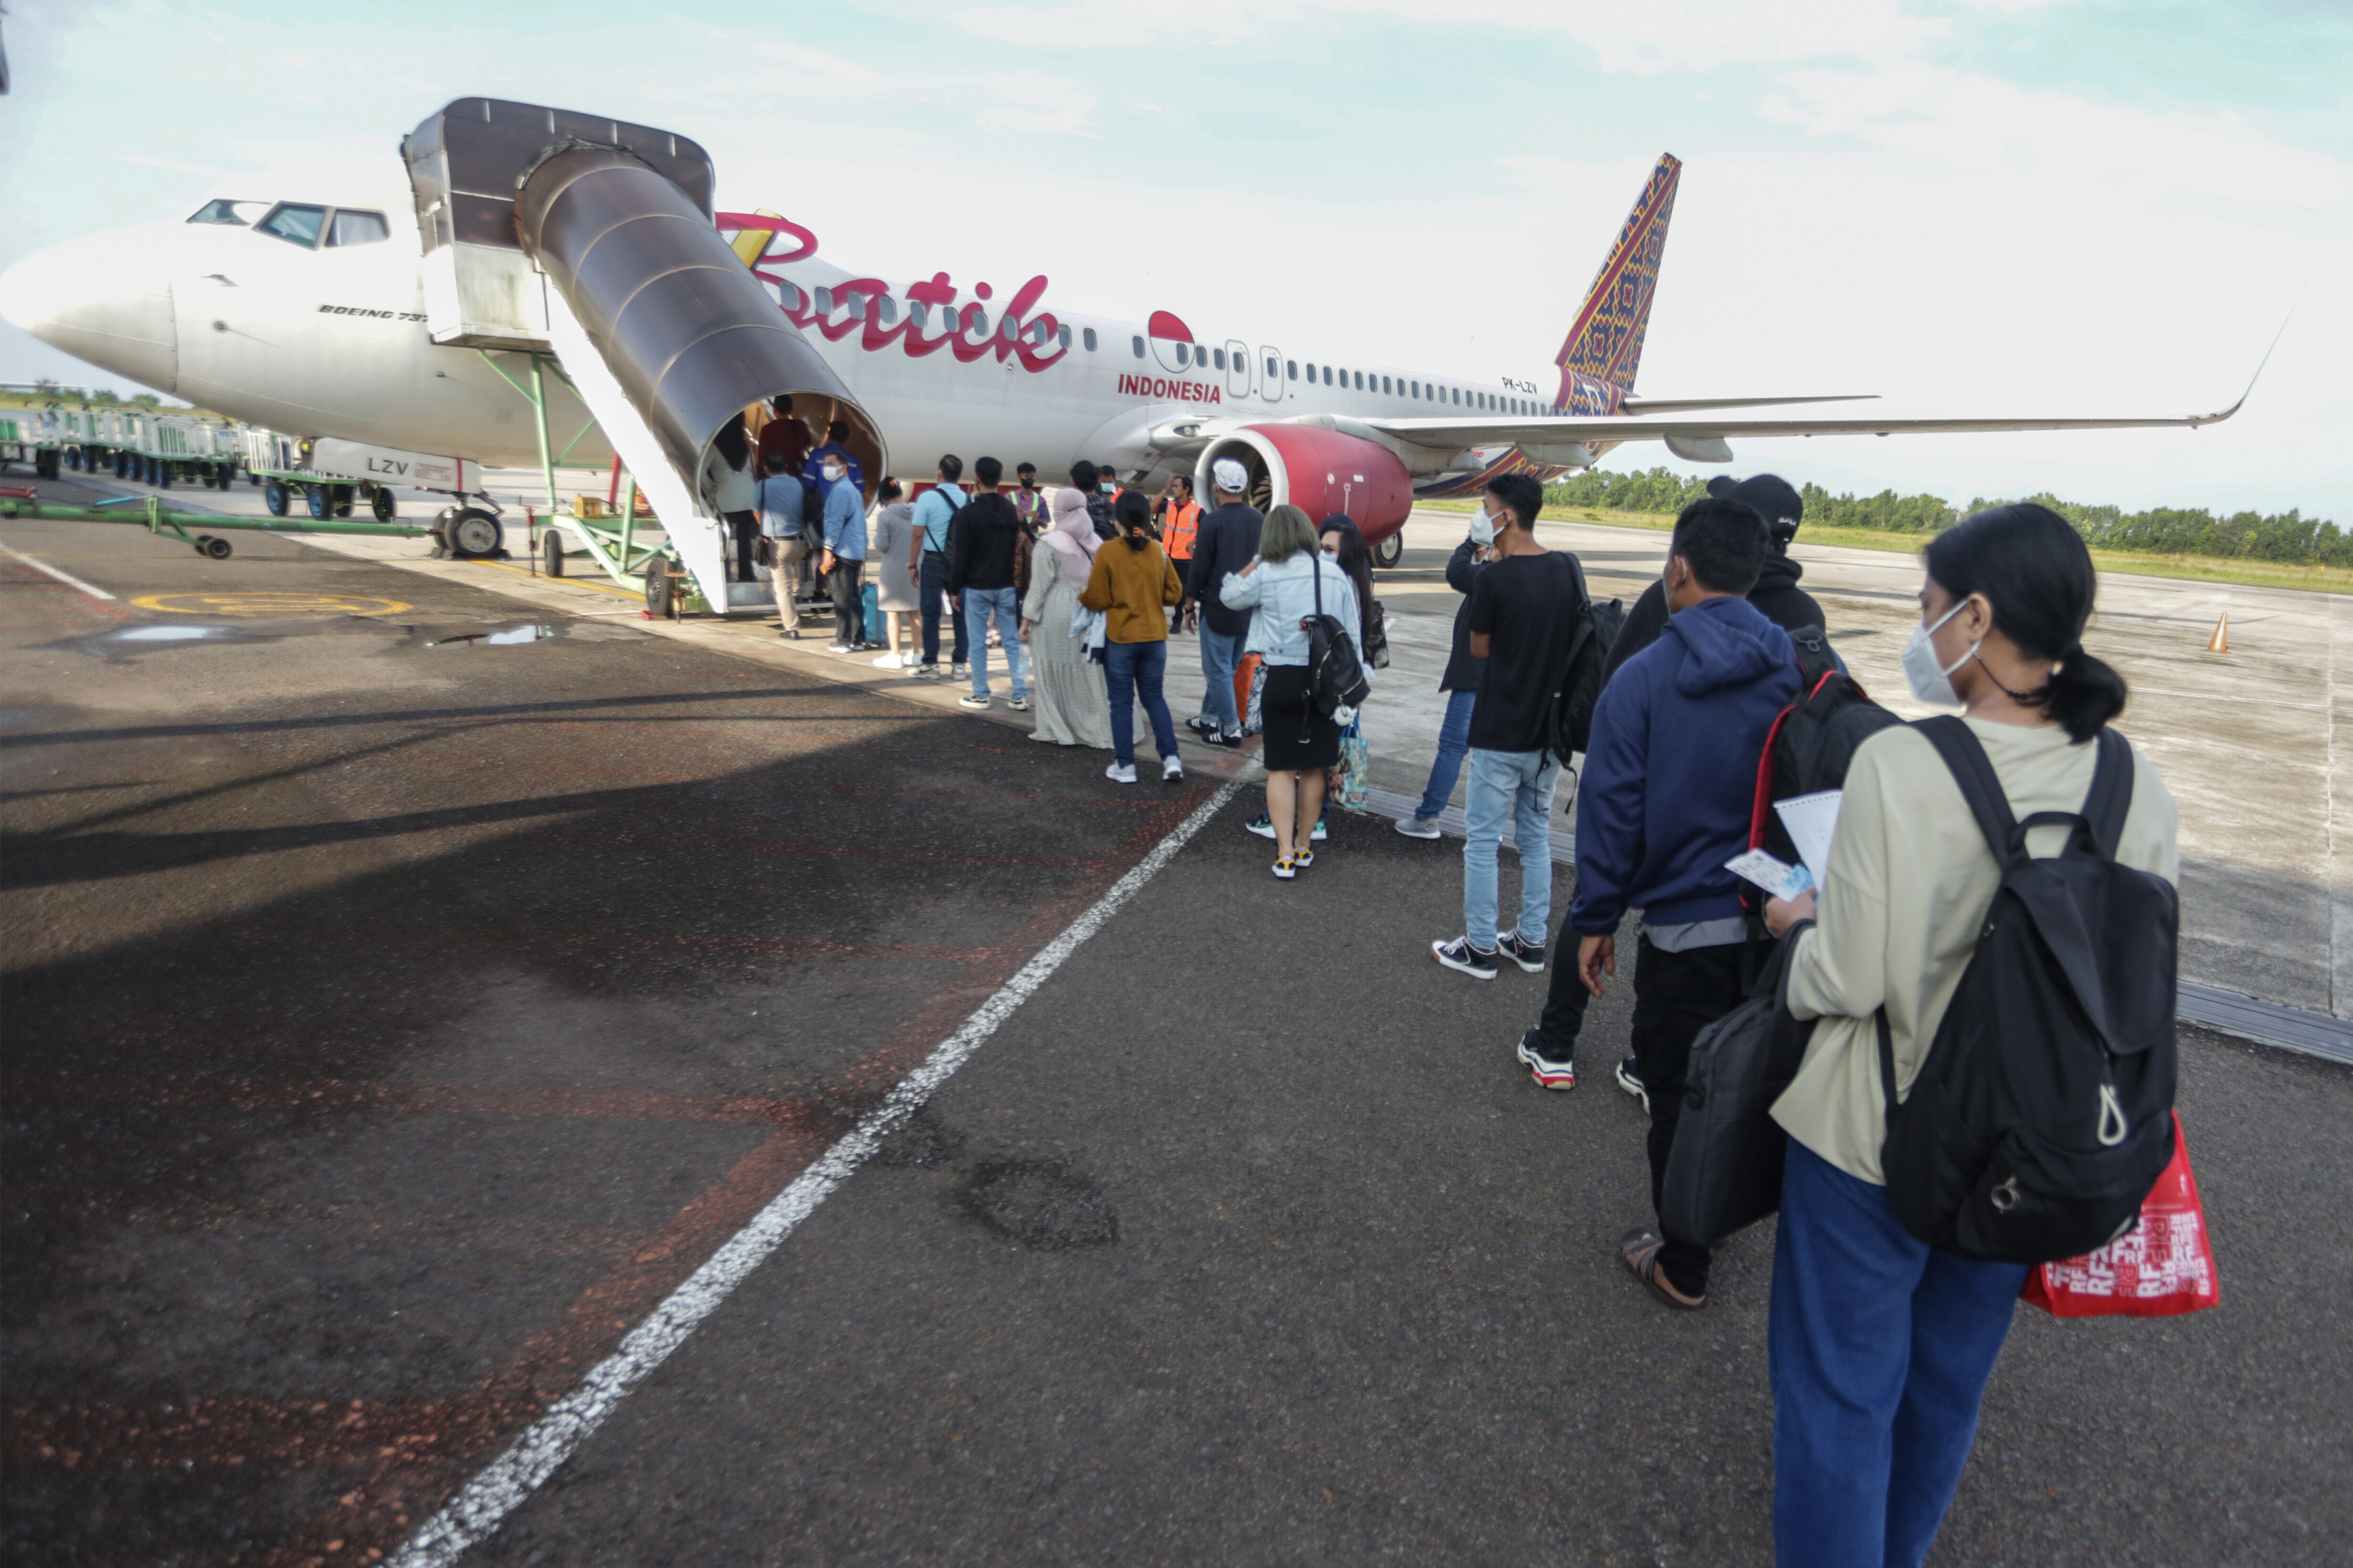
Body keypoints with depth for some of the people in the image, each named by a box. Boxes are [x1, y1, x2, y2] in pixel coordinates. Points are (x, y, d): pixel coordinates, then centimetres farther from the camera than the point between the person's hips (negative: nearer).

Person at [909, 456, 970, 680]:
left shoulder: (927, 498, -8)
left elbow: (918, 535, -8)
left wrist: (913, 564, 1)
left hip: (933, 561, -2)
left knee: (931, 613, 5)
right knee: (961, 613, 7)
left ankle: (930, 665, 7)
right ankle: (958, 665, 9)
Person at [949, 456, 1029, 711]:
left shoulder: (969, 513, -10)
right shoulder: (1012, 511, 5)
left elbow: (961, 555, -9)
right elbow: (1019, 547, 9)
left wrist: (955, 587, -1)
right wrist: (1017, 583, 15)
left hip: (977, 588, -4)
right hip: (1007, 587, 4)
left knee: (978, 643, 4)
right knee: (1013, 642, 5)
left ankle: (980, 695, 9)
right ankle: (1021, 696, 3)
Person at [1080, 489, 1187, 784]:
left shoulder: (1108, 552, -11)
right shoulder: (1158, 551, -1)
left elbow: (1098, 599, -9)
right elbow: (1174, 594, 3)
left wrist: (1081, 597, 12)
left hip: (1120, 638, -3)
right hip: (1155, 636, 3)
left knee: (1122, 703, 8)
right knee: (1154, 698, 15)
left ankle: (1125, 766, 12)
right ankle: (1171, 759, 7)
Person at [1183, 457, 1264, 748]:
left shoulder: (1212, 521, -14)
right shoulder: (1259, 519, 3)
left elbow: (1200, 566, -11)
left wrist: (1191, 600, 2)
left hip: (1219, 606, -6)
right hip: (1249, 608, 6)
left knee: (1218, 670, 3)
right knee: (1225, 667, 17)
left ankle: (1231, 729, 4)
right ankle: (1209, 717, 28)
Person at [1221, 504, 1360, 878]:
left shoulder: (1266, 575, -7)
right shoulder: (1335, 574, 3)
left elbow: (1229, 596, 11)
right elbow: (1353, 634, 7)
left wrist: (1255, 563, 14)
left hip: (1284, 678, -3)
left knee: (1282, 769, 4)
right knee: (1314, 768, 13)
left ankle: (1286, 853, 0)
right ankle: (1304, 846, 25)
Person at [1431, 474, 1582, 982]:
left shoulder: (1494, 579, -17)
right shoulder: (1568, 570, 1)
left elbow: (1479, 648, -4)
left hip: (1499, 734, -6)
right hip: (1550, 729, 6)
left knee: (1483, 840, 5)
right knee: (1536, 836, 16)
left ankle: (1480, 949, 12)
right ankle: (1531, 941, 24)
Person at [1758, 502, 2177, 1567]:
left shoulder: (1900, 763, -24)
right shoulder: (2135, 786, -7)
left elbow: (1850, 981, -22)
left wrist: (1799, 925, -2)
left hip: (1874, 1138, -6)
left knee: (1839, 1388, 13)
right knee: (1949, 1381, 27)